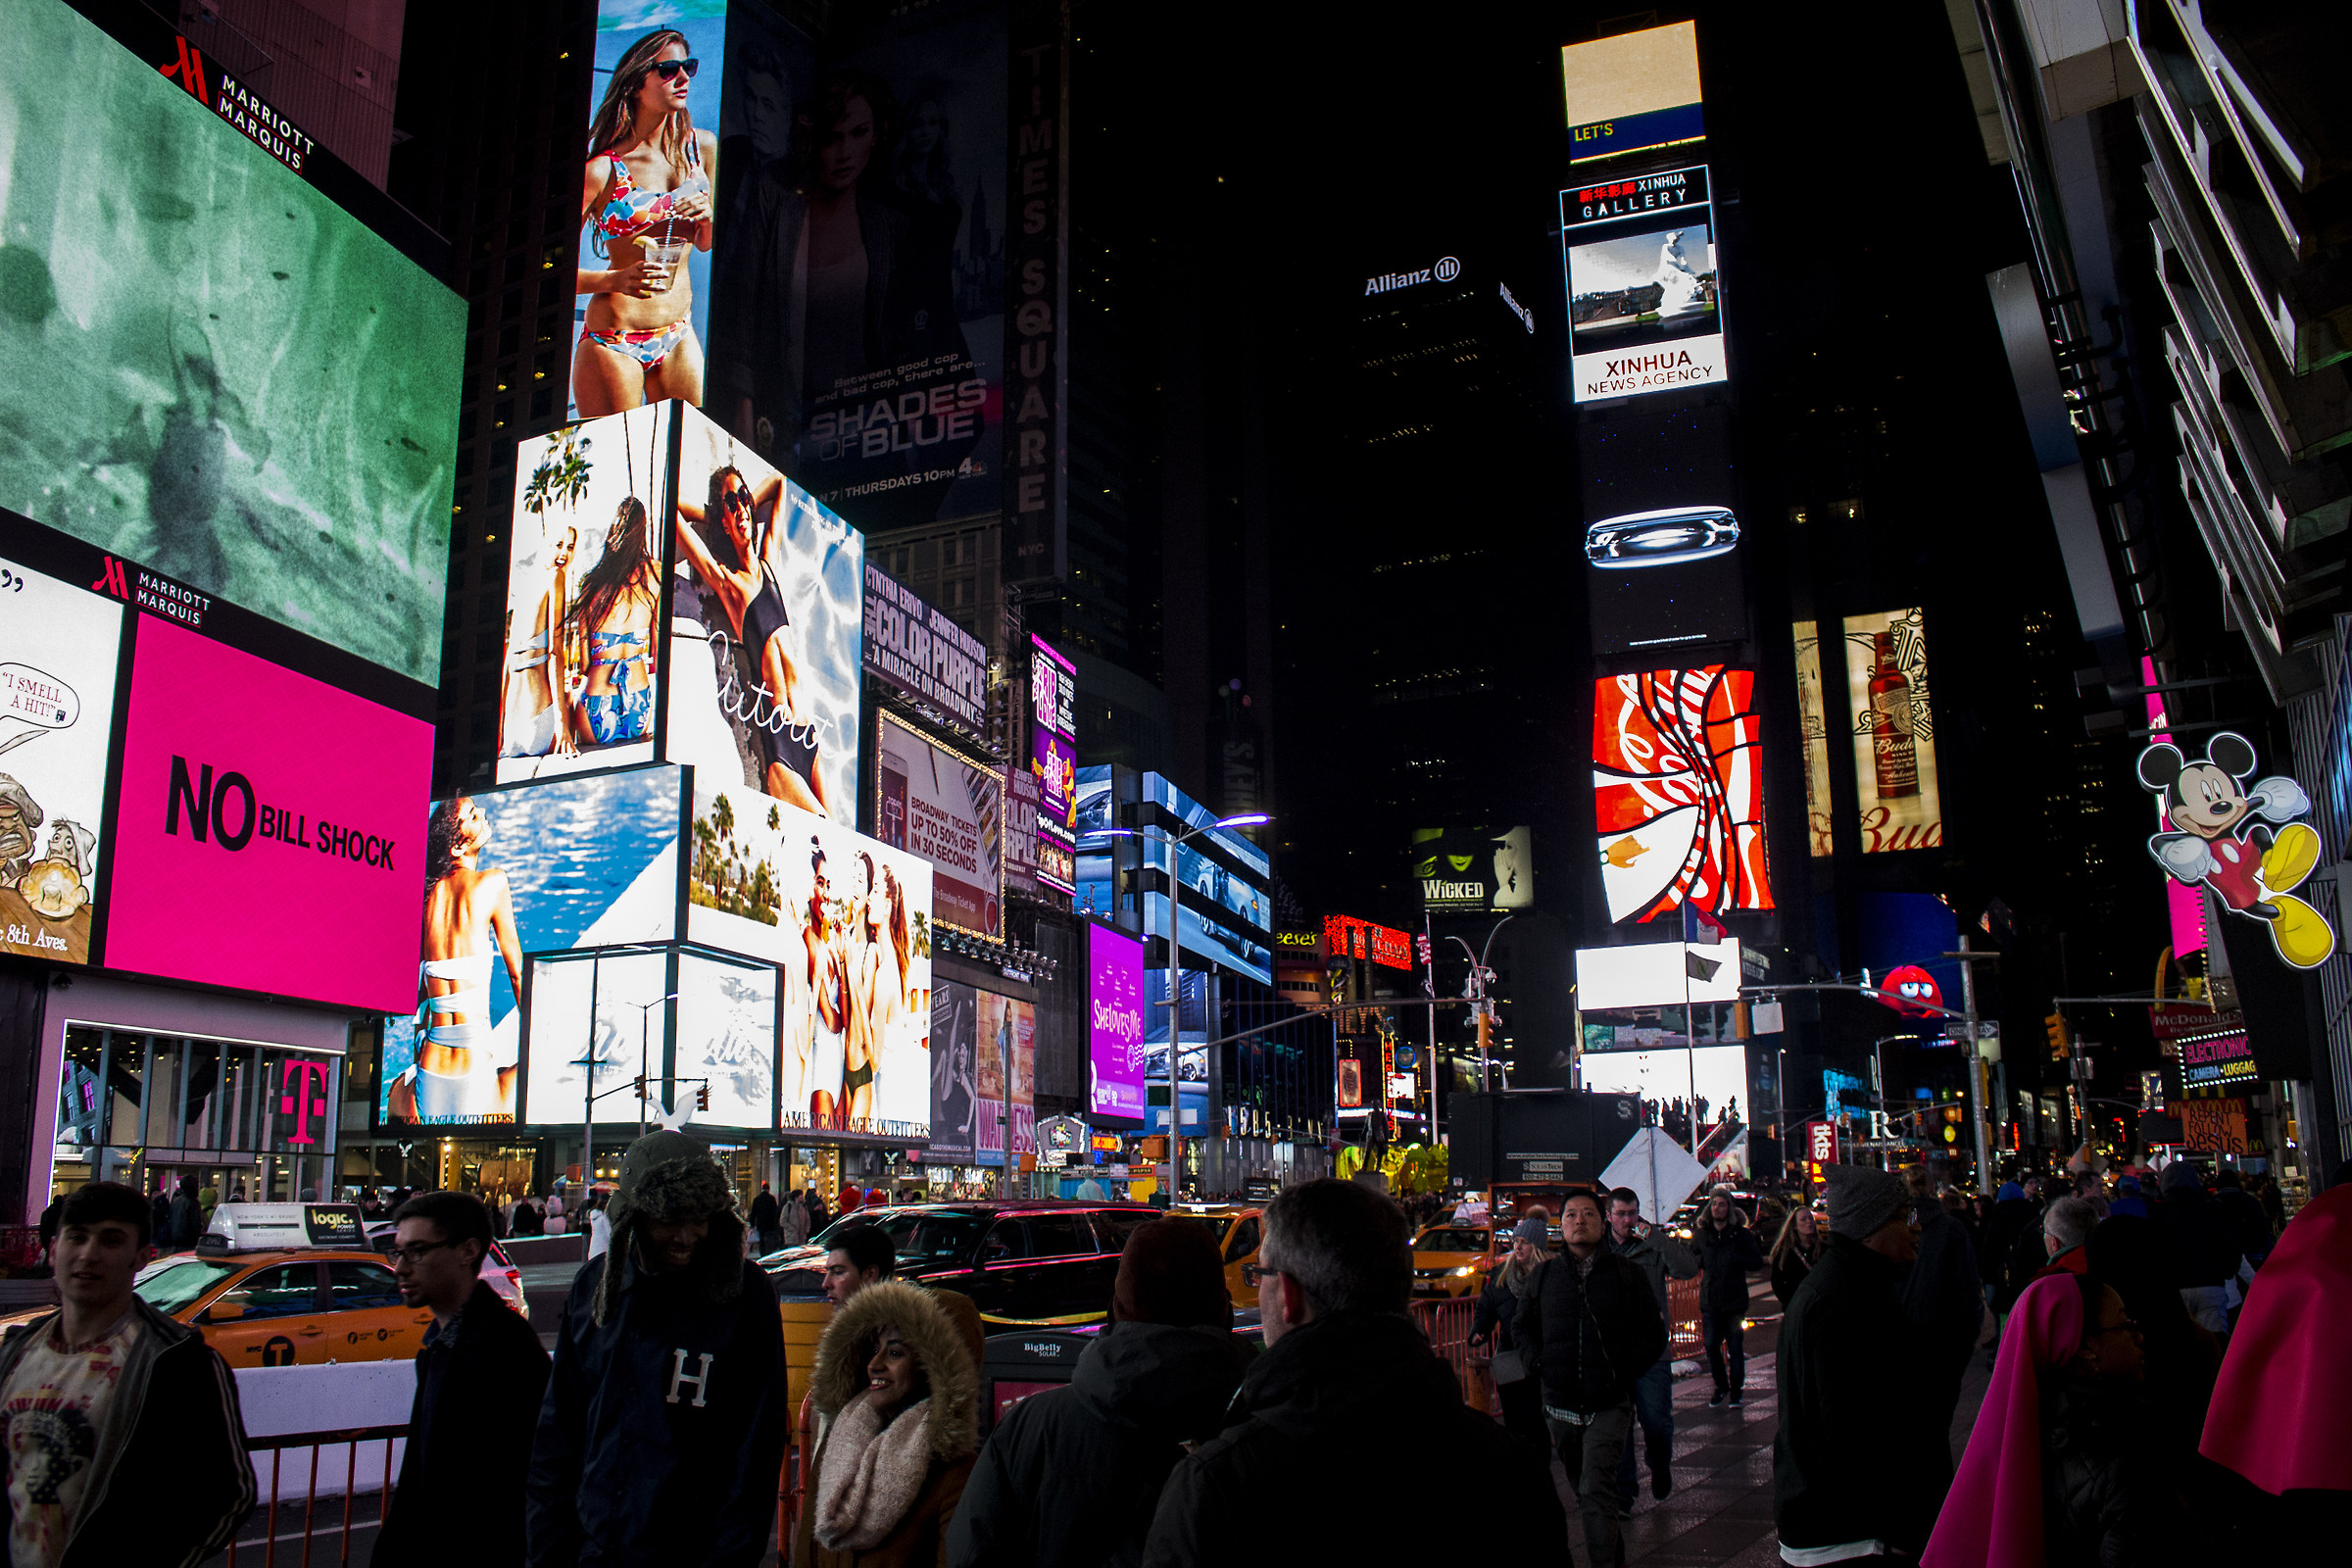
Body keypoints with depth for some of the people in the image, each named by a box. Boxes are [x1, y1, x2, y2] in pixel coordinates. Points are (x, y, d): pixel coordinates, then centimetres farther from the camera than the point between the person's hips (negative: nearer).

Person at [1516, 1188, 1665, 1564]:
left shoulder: (1628, 1273, 0)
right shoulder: (1544, 1276, 7)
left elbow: (1654, 1333, 5)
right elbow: (1523, 1326, 19)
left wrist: (1621, 1373, -5)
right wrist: (1542, 1364, 3)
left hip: (1609, 1405, -3)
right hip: (1560, 1405, 3)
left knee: (1596, 1491, -16)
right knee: (1583, 1490, 14)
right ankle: (1614, 1550, 33)